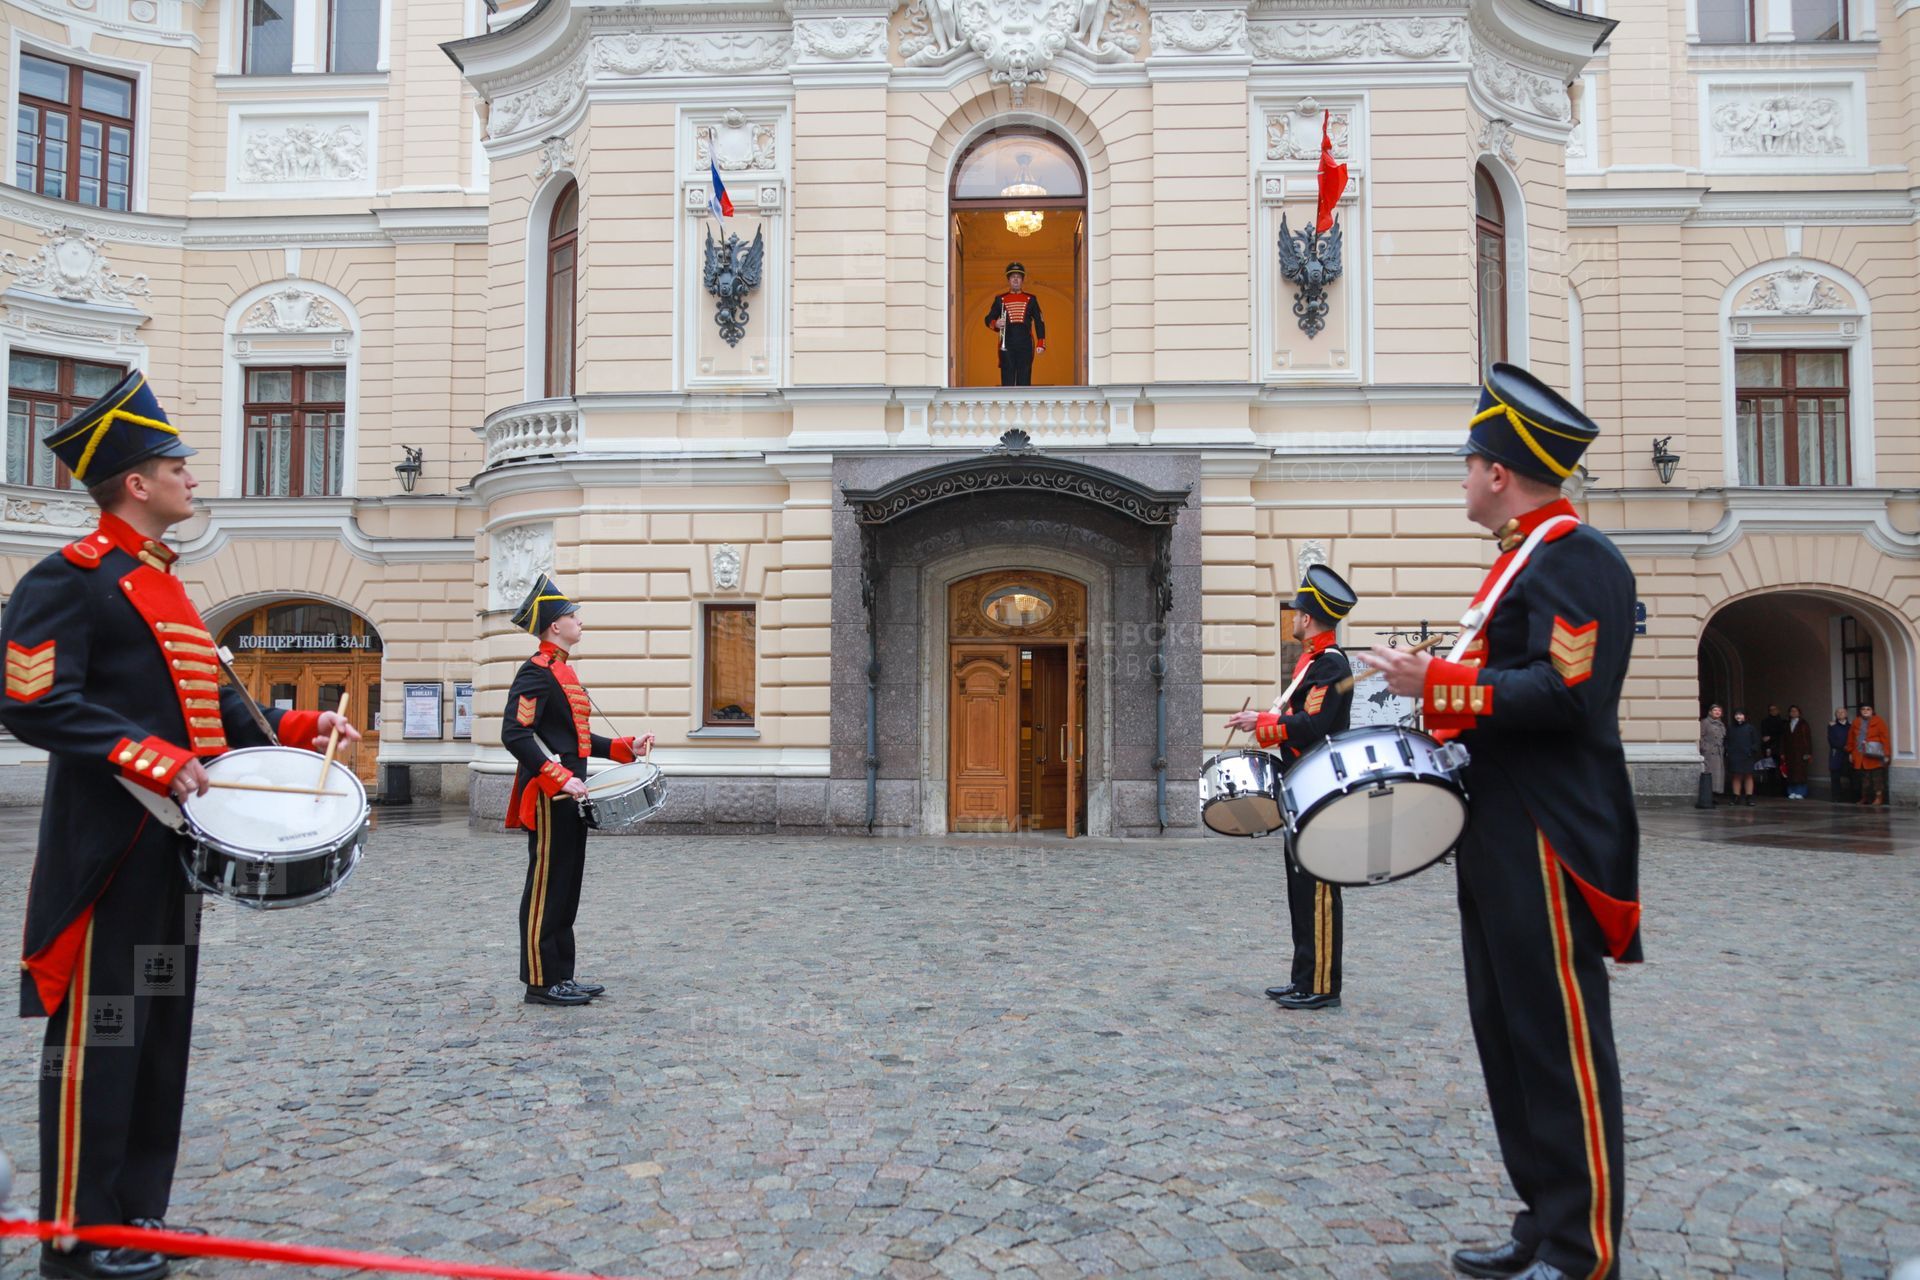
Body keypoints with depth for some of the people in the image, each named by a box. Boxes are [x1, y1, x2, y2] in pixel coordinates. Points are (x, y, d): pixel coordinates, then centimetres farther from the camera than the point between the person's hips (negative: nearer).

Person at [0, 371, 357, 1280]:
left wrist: (295, 728, 6)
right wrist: (151, 760, -26)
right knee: (99, 1033, 0)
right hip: (108, 849, -9)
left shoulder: (162, 582, 17)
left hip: (170, 844, 9)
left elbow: (206, 698, 19)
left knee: (161, 1028, 14)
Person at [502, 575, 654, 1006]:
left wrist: (625, 747, 14)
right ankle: (542, 982, 6)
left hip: (568, 799, 10)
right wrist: (560, 778, -27)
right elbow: (515, 734, -22)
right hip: (548, 801, -10)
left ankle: (562, 976, 21)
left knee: (566, 888, 13)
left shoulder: (561, 671, 17)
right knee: (546, 889, -2)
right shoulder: (537, 671, -13)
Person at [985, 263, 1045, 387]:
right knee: (1007, 382, -3)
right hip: (1007, 347, -1)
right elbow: (989, 319, 9)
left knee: (1024, 381, 0)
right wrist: (996, 324, -15)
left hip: (1026, 347, 1)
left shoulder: (1031, 299, 10)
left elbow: (1039, 322, 9)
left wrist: (1041, 344, 0)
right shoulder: (1000, 299, 9)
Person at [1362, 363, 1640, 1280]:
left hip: (1548, 850, -10)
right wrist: (1439, 710, 12)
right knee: (1509, 1039, 15)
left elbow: (1567, 694, -24)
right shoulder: (1525, 559, 18)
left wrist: (1437, 683, -21)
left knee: (1562, 1045, 0)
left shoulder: (1573, 557, -13)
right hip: (1501, 846, 10)